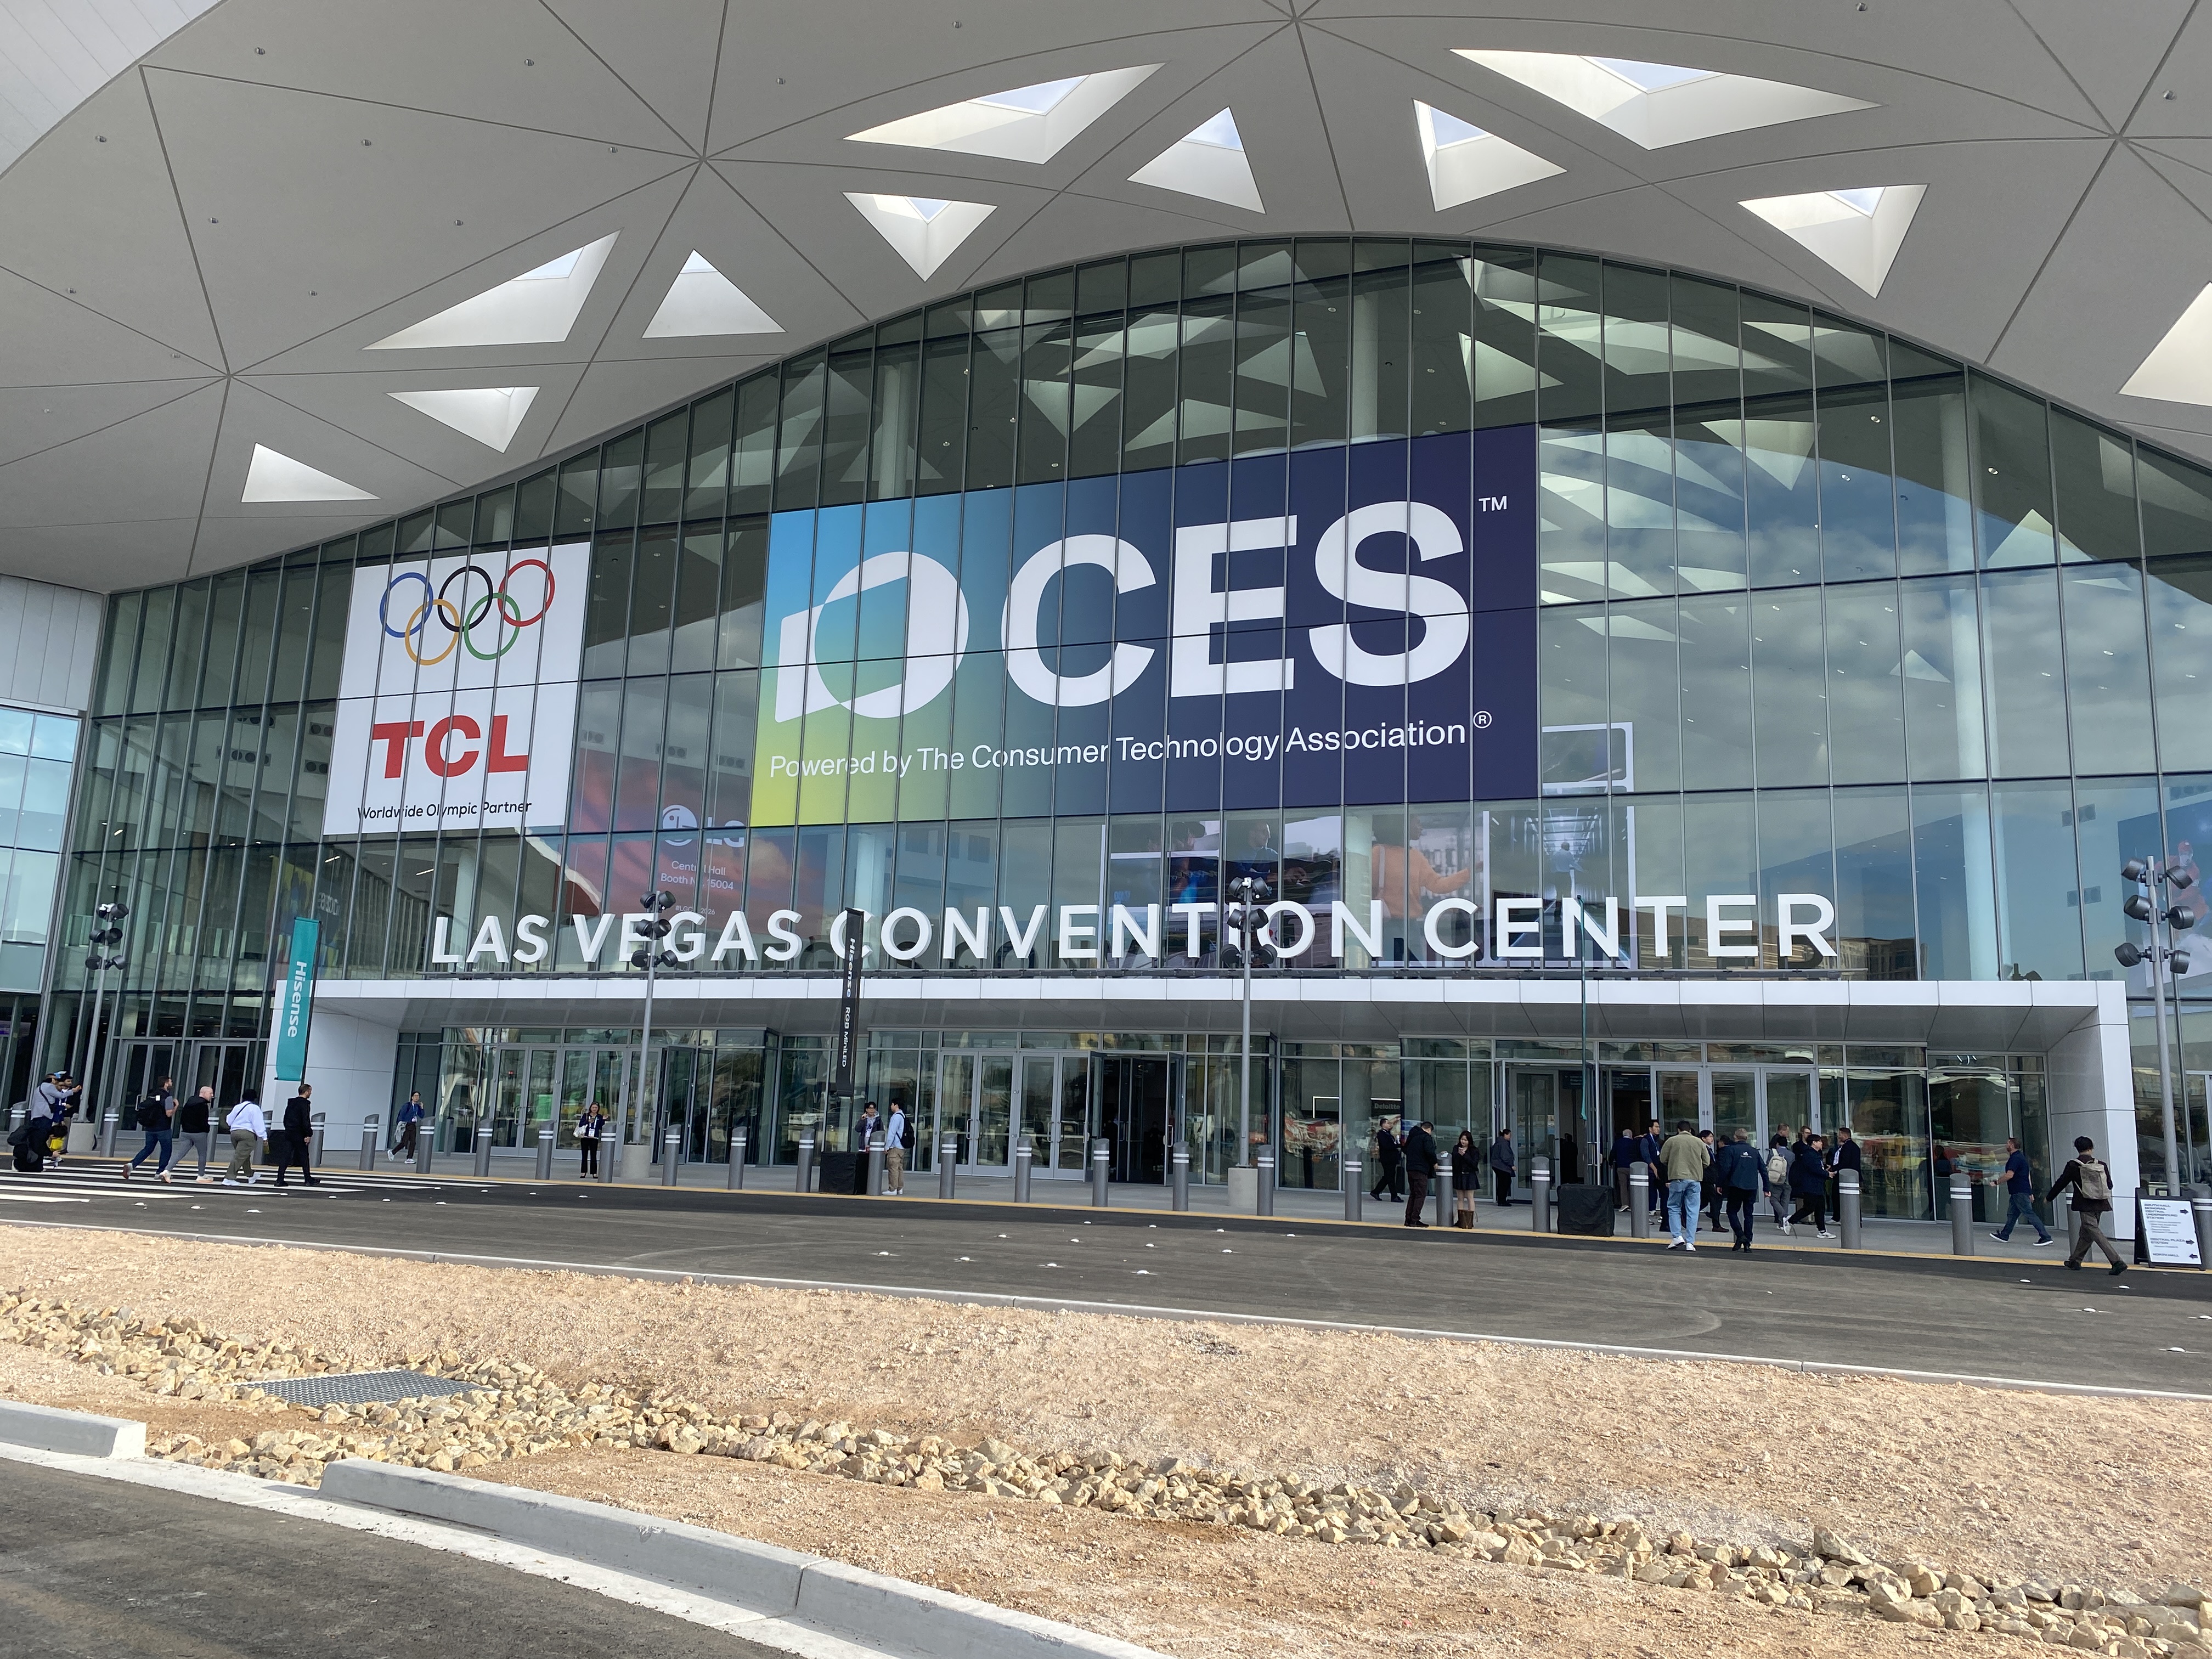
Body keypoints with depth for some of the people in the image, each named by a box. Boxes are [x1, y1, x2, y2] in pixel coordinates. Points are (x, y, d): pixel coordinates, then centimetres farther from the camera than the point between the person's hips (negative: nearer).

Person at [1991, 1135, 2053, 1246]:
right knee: (2011, 1214, 15)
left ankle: (2046, 1237, -10)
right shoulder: (2021, 1156, 17)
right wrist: (2030, 1192, 22)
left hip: (2020, 1193, -11)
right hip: (2018, 1192, 11)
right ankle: (2004, 1236, 22)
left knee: (2030, 1214, -9)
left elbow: (2009, 1175, -23)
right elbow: (2028, 1175, 21)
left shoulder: (2015, 1158, -16)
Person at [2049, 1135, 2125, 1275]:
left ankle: (2117, 1262, -21)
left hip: (2085, 1205, -6)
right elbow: (2110, 1186, 9)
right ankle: (2075, 1261, 28)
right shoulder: (2102, 1165, 2)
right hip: (2100, 1205, 6)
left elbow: (2061, 1183, 0)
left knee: (2094, 1232, -8)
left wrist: (2049, 1198, 14)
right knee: (2086, 1233, 17)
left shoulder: (2073, 1165, -7)